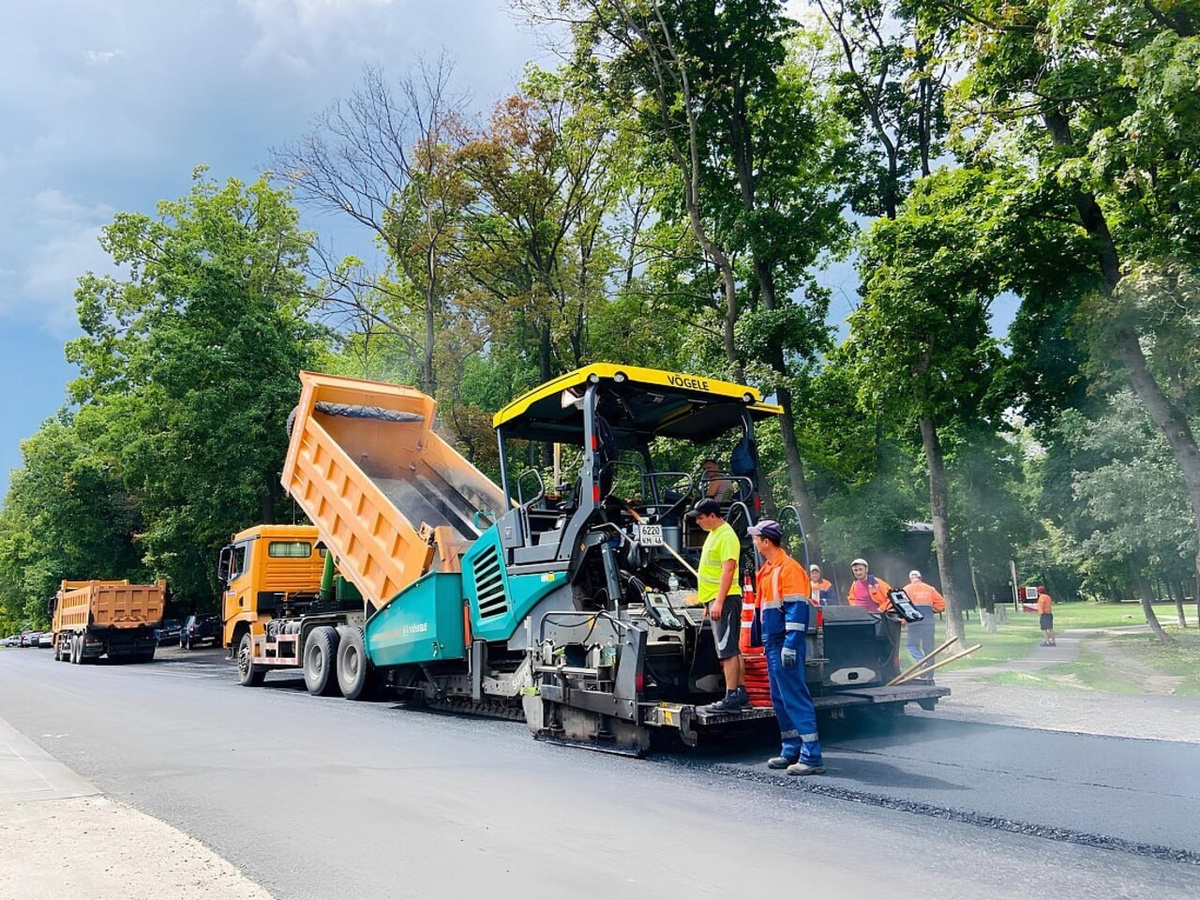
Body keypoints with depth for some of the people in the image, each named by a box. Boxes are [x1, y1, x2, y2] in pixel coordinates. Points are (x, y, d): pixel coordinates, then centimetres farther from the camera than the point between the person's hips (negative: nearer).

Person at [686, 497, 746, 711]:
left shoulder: (726, 536, -15)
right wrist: (709, 602, 24)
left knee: (727, 650, -9)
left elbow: (728, 570, -22)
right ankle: (741, 692, 20)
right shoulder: (714, 534, 17)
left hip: (724, 599, -10)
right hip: (717, 599, 10)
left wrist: (718, 601, -25)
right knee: (733, 649, 14)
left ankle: (731, 697, -6)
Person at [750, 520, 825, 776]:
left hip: (786, 645, -10)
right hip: (773, 644, 10)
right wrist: (767, 642, 21)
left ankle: (812, 757, -6)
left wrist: (790, 645, -24)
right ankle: (791, 750, 22)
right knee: (780, 698, 13)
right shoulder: (768, 569, 16)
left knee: (795, 696, -9)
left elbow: (797, 609, -20)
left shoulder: (788, 568, -14)